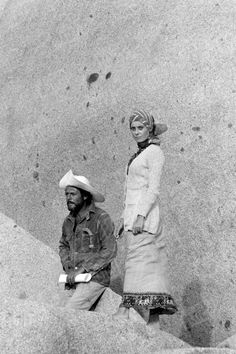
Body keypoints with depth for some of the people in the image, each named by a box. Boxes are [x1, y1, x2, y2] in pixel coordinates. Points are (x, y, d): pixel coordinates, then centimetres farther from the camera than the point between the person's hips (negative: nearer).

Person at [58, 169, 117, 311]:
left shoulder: (101, 218, -10)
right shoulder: (69, 221, 11)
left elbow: (109, 251, -16)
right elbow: (63, 246, 24)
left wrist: (82, 269, -17)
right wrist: (68, 269, 5)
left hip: (95, 279, -6)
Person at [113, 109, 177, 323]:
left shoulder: (154, 152, -5)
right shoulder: (140, 154, 21)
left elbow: (153, 188, -14)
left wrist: (141, 216, -21)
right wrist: (124, 218, 20)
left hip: (145, 213, -9)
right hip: (133, 213, 9)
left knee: (137, 258, -15)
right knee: (152, 261, 5)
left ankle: (125, 309, -20)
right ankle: (149, 315, 7)